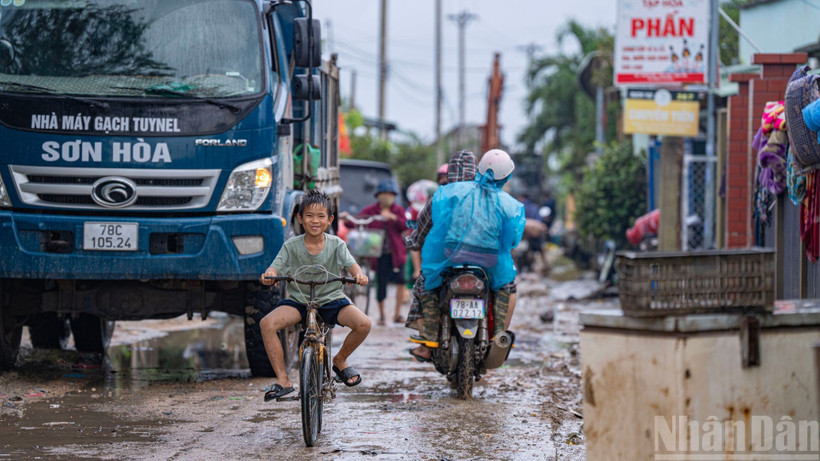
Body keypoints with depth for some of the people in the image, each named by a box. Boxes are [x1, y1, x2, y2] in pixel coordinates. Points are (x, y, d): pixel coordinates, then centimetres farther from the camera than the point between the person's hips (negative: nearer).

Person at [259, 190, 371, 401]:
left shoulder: (336, 245, -2)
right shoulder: (291, 246, -3)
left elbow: (350, 263, -16)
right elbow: (276, 266, -14)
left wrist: (358, 274, -40)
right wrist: (269, 274, -39)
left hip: (331, 299, 0)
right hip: (298, 300, 0)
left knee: (363, 324, -25)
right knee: (267, 324, -27)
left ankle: (340, 360, 6)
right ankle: (283, 380, -17)